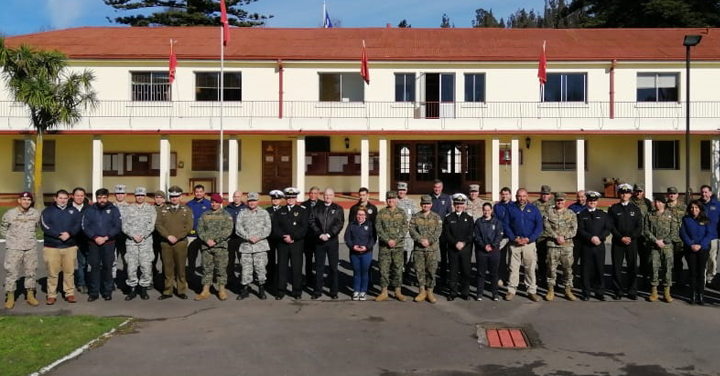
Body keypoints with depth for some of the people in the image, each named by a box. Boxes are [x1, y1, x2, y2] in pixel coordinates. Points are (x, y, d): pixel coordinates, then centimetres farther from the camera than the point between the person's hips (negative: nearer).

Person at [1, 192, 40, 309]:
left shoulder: (36, 214, -1)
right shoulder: (9, 214, -7)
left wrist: (30, 237, 11)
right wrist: (11, 238, 3)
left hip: (31, 248, 3)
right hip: (13, 248, -3)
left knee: (31, 272, 10)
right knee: (11, 272, 0)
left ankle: (30, 295, 22)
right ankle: (10, 297, 10)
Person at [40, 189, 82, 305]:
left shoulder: (74, 211, 10)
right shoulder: (47, 211, 3)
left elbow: (78, 224, 0)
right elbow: (44, 226, -10)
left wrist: (69, 233, -19)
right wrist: (59, 235, -20)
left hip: (70, 246, 2)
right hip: (51, 246, -2)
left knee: (69, 271, 5)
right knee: (52, 272, 1)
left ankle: (70, 293, 13)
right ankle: (51, 295, 9)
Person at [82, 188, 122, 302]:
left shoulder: (114, 210, 3)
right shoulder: (90, 210, 6)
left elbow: (118, 226, -3)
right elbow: (85, 226, 0)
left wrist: (106, 237, -13)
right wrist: (95, 237, -13)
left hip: (109, 243, -1)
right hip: (93, 243, 1)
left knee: (107, 267, 4)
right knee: (94, 267, 2)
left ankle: (107, 292, 13)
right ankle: (93, 292, 9)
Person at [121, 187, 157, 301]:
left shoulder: (151, 208, 8)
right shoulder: (128, 208, 11)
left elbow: (151, 225, -2)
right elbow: (125, 225, 3)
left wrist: (142, 236, -10)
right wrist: (133, 235, -9)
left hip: (146, 241, -1)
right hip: (131, 241, 1)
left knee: (146, 266, -4)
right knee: (131, 266, 0)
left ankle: (144, 289, 7)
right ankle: (132, 289, 11)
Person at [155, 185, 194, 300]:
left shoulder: (186, 210, 7)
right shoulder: (163, 210, 10)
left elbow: (189, 226, -2)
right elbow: (158, 225, 1)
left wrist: (177, 237, -11)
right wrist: (168, 236, -12)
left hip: (181, 242, -1)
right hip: (165, 243, 1)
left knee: (181, 268, 1)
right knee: (167, 268, 3)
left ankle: (182, 291, 9)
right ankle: (167, 291, 10)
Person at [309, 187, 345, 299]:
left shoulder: (338, 209, 5)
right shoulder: (316, 208, 9)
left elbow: (339, 224, -5)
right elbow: (312, 223, 1)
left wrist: (328, 234, -14)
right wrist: (320, 234, -11)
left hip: (333, 241, -1)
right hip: (318, 240, 1)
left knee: (333, 267, 2)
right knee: (319, 267, 5)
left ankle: (334, 291, 10)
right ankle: (317, 291, 12)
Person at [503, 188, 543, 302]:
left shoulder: (534, 209, 6)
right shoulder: (511, 208, 5)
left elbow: (539, 226, 2)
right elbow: (506, 225, 3)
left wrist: (529, 239, -9)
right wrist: (514, 238, -9)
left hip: (529, 242, 0)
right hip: (514, 243, 0)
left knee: (530, 268, 3)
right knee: (513, 267, 2)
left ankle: (532, 291, 11)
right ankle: (511, 290, 10)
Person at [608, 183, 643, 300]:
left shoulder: (635, 209, 10)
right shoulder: (613, 209, 6)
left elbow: (639, 226, 4)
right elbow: (611, 226, -1)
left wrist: (630, 237, -9)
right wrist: (621, 237, -11)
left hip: (632, 241, 1)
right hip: (617, 242, -1)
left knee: (632, 267, 1)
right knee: (617, 267, -1)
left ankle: (632, 291, 9)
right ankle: (618, 291, 6)